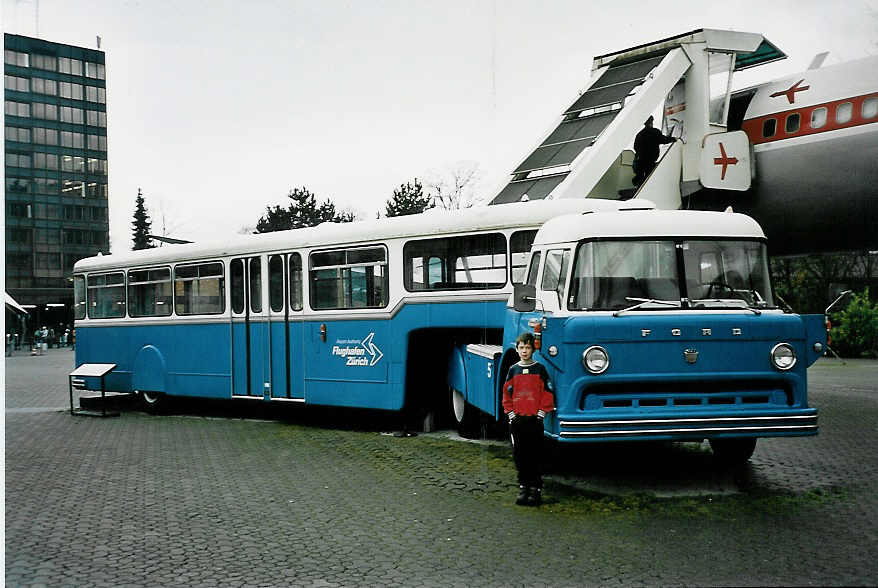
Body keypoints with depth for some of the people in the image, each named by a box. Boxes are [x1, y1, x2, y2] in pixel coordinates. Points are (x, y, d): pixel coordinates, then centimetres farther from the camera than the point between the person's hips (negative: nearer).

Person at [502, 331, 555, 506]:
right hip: (517, 419, 2)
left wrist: (541, 413, -7)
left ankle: (536, 488, 2)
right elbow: (507, 394, 11)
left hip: (535, 419, -2)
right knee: (519, 455, 4)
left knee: (535, 455, -2)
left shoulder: (540, 369, 3)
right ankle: (523, 487, 14)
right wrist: (511, 413, 0)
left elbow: (547, 394, 1)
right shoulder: (513, 371, 10)